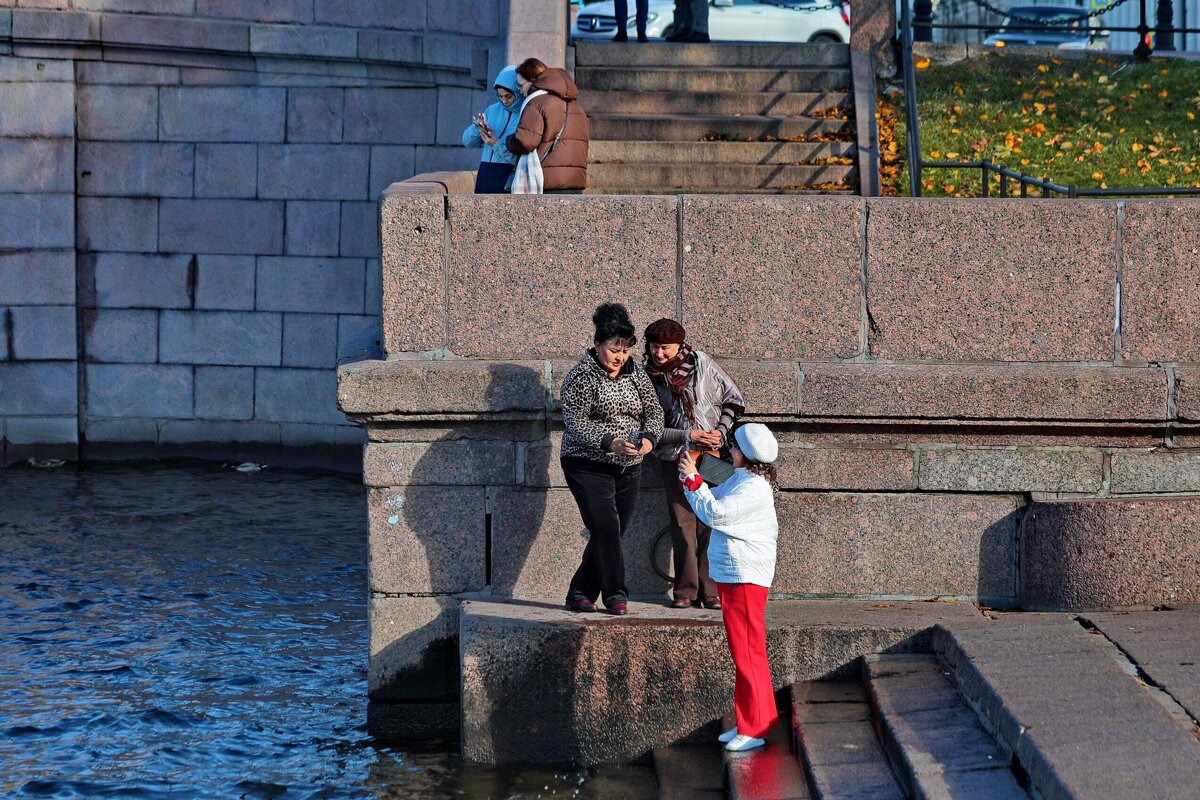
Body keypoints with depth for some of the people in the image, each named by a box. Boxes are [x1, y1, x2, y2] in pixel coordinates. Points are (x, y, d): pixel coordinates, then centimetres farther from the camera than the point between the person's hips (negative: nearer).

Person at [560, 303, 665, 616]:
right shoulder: (581, 377, -9)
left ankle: (580, 594, 15)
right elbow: (575, 422, -17)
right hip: (588, 466, -6)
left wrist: (649, 438, -18)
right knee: (606, 528, -16)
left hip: (629, 468, 6)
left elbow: (654, 411, 5)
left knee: (613, 533, 5)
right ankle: (615, 595, -10)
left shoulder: (636, 374, 8)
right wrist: (610, 442, -31)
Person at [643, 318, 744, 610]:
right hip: (675, 456, 1)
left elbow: (734, 399, 7)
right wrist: (687, 436, -12)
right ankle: (686, 591, 4)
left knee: (710, 523, -4)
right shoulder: (650, 377, 1)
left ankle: (711, 590, -1)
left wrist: (721, 431, -6)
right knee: (682, 523, -1)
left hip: (711, 455, -1)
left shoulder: (701, 362, -1)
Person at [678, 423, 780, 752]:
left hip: (745, 577, -11)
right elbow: (713, 502, 23)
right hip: (731, 576, 11)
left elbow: (714, 512, -23)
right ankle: (750, 721, 22)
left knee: (747, 651, -6)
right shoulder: (739, 480, 12)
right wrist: (690, 478, 12)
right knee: (742, 652, 15)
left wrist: (693, 479, -16)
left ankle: (754, 729, -3)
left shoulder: (754, 488, -19)